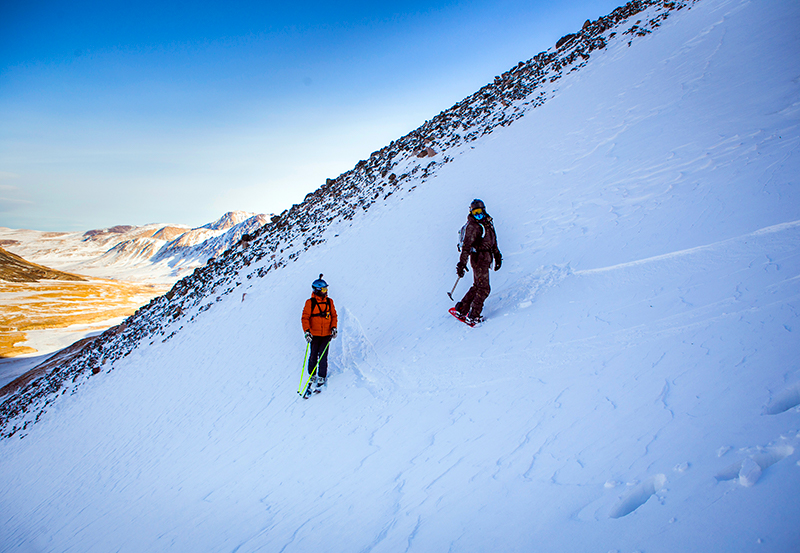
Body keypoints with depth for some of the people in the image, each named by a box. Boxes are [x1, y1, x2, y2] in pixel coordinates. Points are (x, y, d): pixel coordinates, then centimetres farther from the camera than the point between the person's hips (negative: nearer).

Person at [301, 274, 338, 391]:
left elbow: (334, 316, 11)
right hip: (314, 335, -1)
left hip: (326, 334, 2)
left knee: (323, 356, -3)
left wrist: (334, 328, -2)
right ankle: (312, 376, 22)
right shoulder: (310, 302, -5)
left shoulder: (329, 302, 5)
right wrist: (307, 331, -15)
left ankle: (322, 377, 8)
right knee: (313, 356, 4)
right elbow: (305, 318, -6)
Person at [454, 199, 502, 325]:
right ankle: (473, 316, -3)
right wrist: (462, 263, -24)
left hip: (486, 257, 9)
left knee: (477, 286, 14)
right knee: (484, 288, -9)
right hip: (479, 258, -9)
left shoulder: (488, 223, 14)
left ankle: (462, 308, 23)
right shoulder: (472, 226, -12)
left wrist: (497, 256, 27)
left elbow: (493, 241, 26)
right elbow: (466, 246, -19)